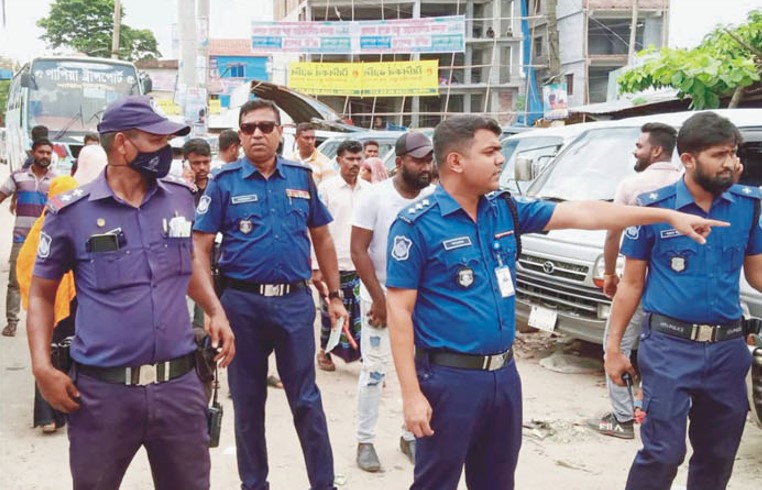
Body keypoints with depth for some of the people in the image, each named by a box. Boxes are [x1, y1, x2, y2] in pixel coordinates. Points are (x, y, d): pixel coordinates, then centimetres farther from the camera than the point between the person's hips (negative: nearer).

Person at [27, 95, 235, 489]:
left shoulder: (180, 198, 5)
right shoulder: (71, 211, -6)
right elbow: (41, 294, 4)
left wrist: (216, 311, 7)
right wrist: (42, 368, -9)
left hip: (179, 384, 3)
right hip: (101, 391, -3)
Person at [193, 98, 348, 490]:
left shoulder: (301, 177, 5)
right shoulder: (224, 182, -2)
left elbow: (322, 238, 11)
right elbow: (200, 247, -4)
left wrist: (334, 296, 10)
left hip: (295, 301, 1)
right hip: (242, 302, -1)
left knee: (306, 400, 6)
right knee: (247, 400, 12)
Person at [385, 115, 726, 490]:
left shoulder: (505, 209, 5)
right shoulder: (417, 224, -13)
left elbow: (582, 213, 6)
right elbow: (399, 311, -14)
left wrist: (668, 215, 5)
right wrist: (411, 394, -18)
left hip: (504, 373, 7)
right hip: (449, 378, -6)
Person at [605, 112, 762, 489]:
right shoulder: (654, 207, -7)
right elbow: (631, 283, 0)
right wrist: (614, 346, 0)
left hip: (728, 347, 4)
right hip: (669, 346, -4)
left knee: (718, 455, 15)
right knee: (663, 452, -4)